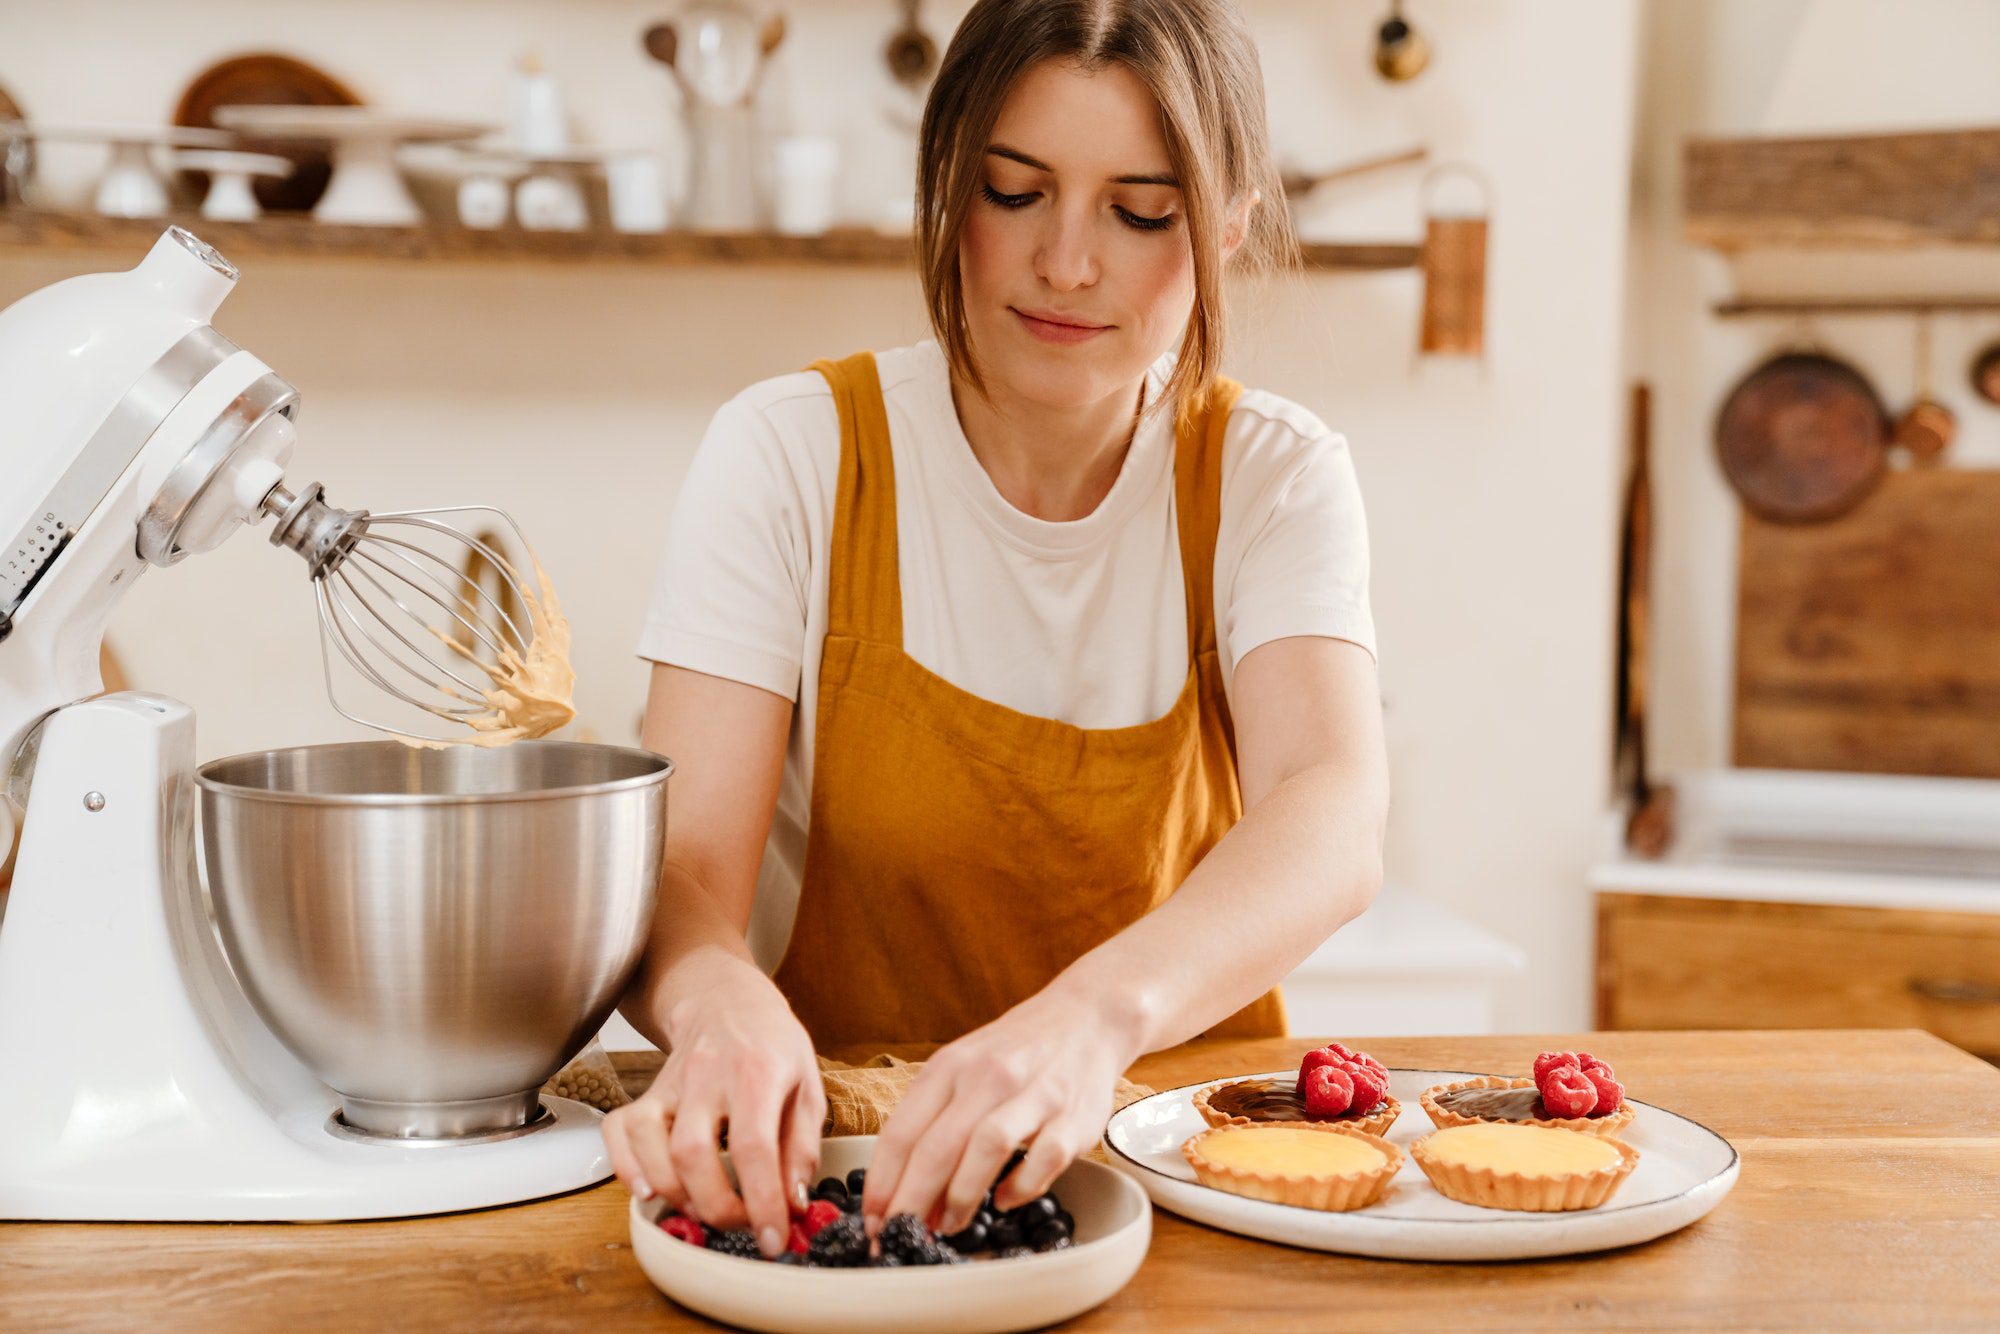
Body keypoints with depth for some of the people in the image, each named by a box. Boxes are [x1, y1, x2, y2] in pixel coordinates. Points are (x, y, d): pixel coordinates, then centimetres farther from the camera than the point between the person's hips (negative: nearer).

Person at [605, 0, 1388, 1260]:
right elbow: (683, 871, -14)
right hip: (833, 1145, 1)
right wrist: (720, 1002, -39)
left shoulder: (1273, 478, -3)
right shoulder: (791, 455, -6)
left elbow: (1336, 825, -22)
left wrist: (1095, 1018, -42)